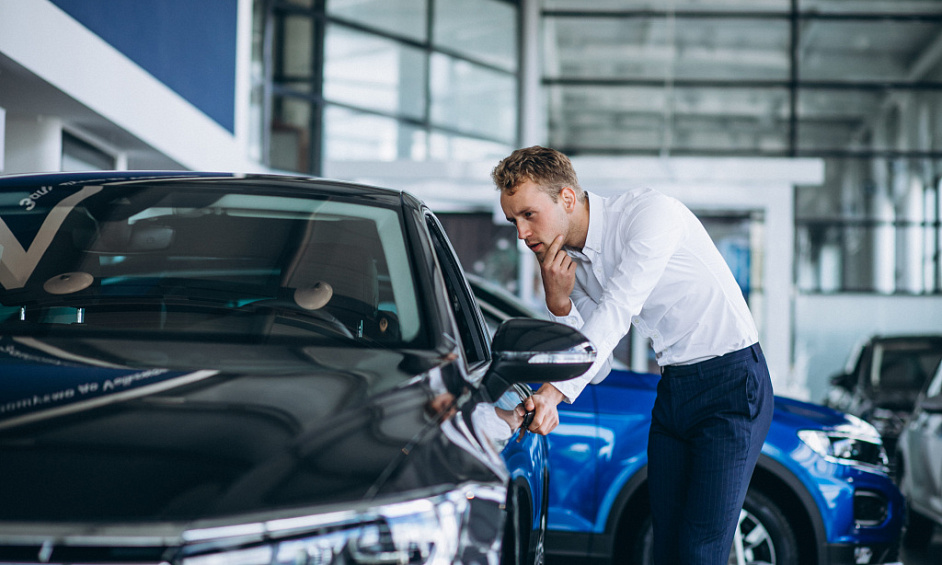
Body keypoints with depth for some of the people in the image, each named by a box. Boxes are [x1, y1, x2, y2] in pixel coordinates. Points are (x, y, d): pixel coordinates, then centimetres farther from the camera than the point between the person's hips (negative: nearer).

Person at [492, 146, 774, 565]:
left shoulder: (650, 212, -18)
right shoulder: (571, 261, 5)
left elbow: (617, 310, -29)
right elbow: (595, 365, 5)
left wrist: (554, 390, -37)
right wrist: (558, 301, -12)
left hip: (731, 383, -8)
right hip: (673, 388, 8)